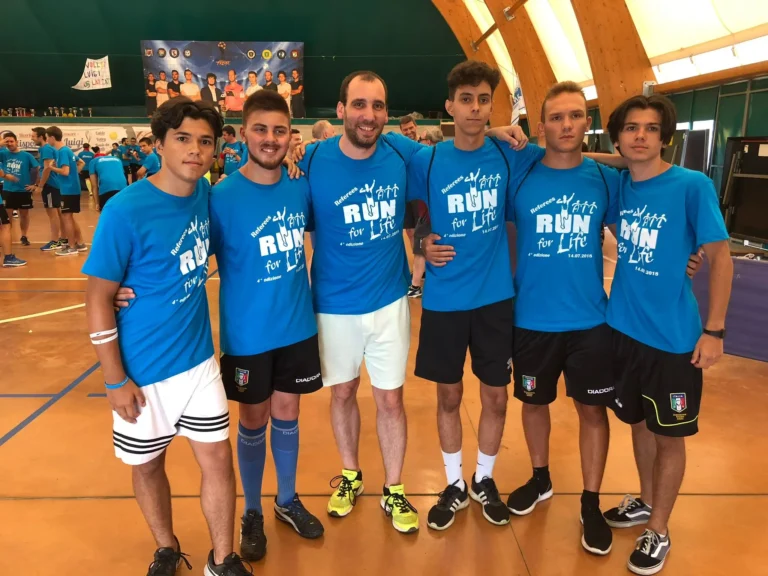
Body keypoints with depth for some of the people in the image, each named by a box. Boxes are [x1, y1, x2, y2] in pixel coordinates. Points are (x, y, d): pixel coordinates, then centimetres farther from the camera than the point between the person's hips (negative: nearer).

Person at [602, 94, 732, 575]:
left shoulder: (693, 186, -13)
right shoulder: (619, 184, 0)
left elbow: (721, 257, -10)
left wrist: (714, 330, -12)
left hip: (673, 337, -4)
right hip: (624, 329, 5)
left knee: (669, 434, 9)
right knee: (639, 421, 20)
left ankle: (659, 531, 27)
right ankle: (646, 502, 41)